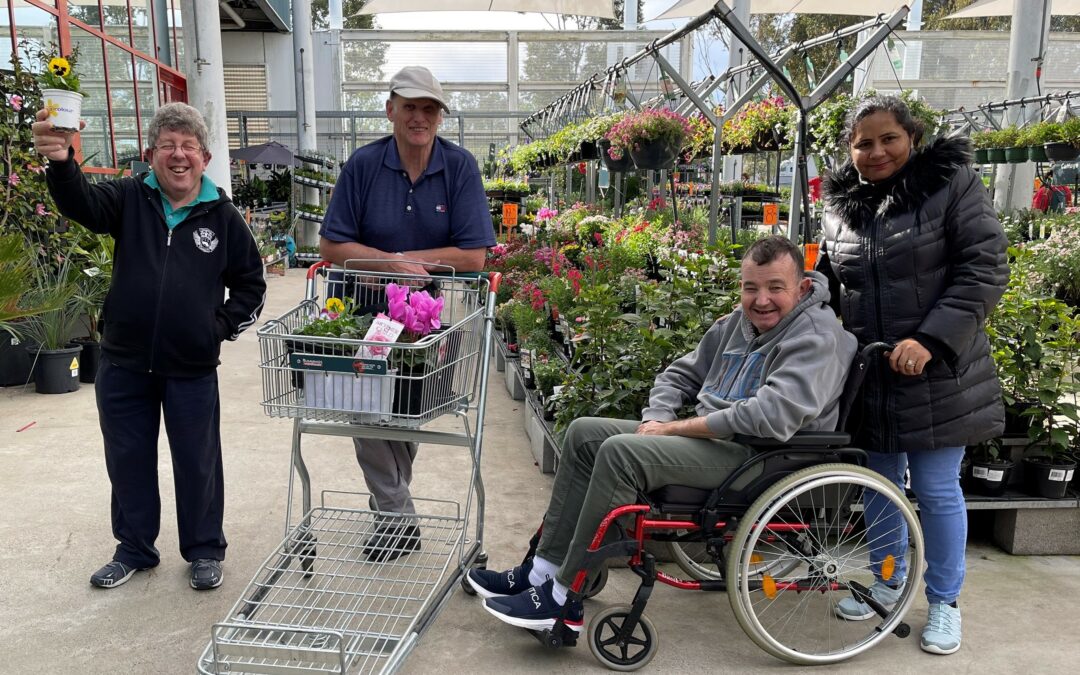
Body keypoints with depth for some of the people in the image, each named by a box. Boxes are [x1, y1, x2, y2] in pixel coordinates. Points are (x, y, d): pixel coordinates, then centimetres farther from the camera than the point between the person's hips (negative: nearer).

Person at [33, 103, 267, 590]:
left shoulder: (223, 217, -1)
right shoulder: (130, 200, 0)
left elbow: (251, 284, 8)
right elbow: (81, 202, -21)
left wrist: (223, 326, -3)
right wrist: (61, 162, -41)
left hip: (192, 368, -2)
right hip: (123, 363, 2)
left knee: (197, 462, 9)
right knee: (128, 460, 15)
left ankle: (204, 551, 28)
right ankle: (134, 549, 34)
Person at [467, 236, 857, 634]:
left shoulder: (817, 338, -13)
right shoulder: (739, 322, 13)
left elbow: (771, 415, -27)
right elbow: (680, 374, 21)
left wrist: (676, 427, -19)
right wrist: (655, 418, -1)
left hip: (760, 456, -9)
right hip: (711, 439, 10)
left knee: (621, 451, -28)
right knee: (585, 433, 2)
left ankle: (563, 599, -18)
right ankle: (541, 573, 2)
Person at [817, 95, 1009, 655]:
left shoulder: (952, 184, -7)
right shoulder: (840, 205, 7)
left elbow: (985, 271, -12)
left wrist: (931, 339, -22)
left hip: (936, 374, -4)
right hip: (870, 374, 4)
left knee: (936, 490, 5)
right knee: (880, 483, 15)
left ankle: (944, 602, 26)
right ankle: (886, 583, 36)